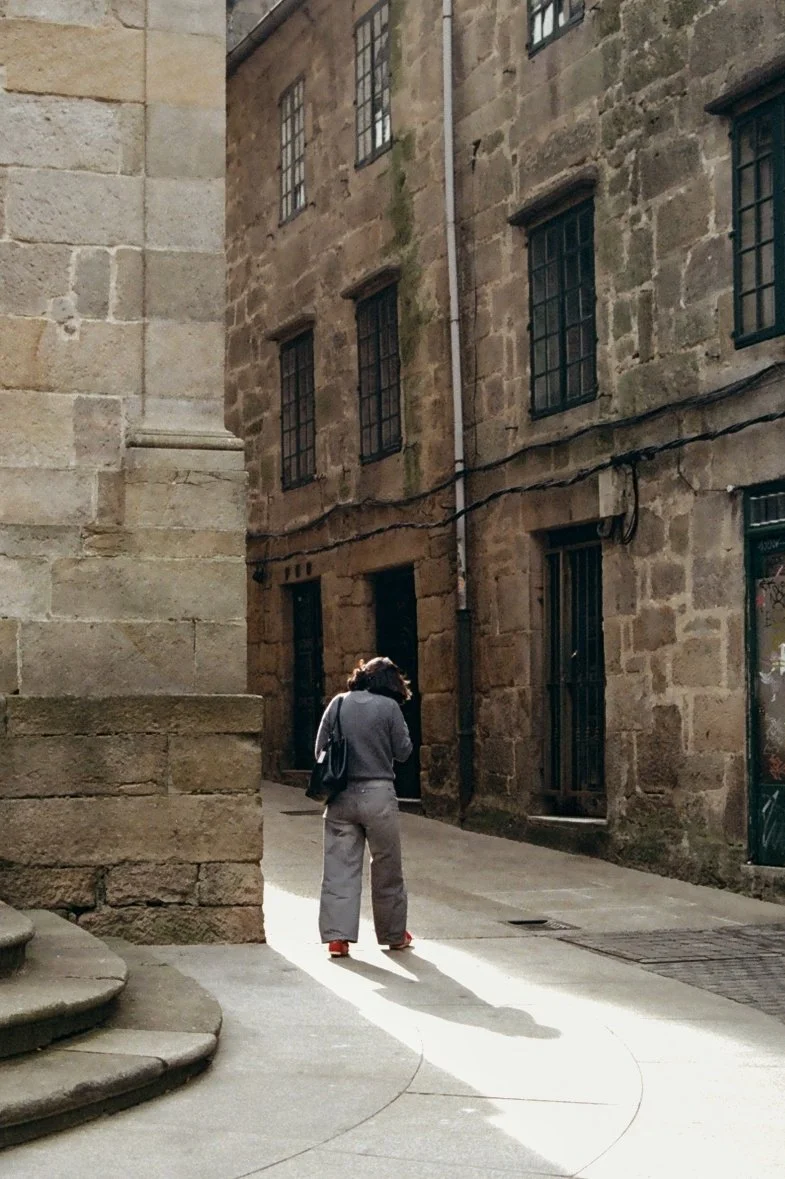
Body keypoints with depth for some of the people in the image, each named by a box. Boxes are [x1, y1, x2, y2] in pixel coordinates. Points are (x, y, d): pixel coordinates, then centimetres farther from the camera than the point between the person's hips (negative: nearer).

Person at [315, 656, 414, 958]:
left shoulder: (338, 704, 3)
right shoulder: (389, 707, -6)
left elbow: (320, 749, 7)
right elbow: (403, 751, -1)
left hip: (341, 795, 2)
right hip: (378, 794, -2)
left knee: (340, 866, 5)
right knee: (387, 868, 11)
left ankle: (337, 936, -1)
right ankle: (394, 935, 22)